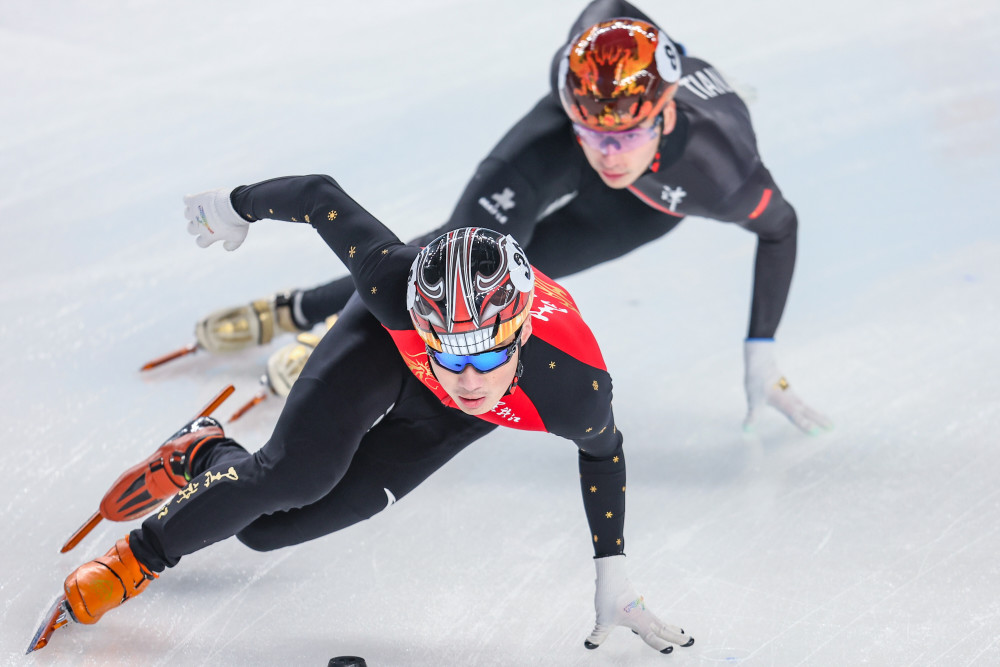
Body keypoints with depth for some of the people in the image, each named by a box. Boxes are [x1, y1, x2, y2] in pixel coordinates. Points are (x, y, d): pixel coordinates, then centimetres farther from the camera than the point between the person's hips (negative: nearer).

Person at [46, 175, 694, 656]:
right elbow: (321, 195, -26)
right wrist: (238, 205, -7)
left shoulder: (575, 390, -40)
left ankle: (206, 460, 26)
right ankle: (140, 556, 0)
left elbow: (605, 449, -16)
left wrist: (614, 578, -10)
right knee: (299, 472, -27)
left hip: (444, 421, 1)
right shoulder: (396, 285, -43)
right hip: (385, 344, -1)